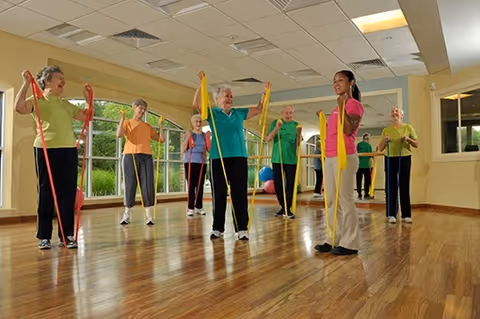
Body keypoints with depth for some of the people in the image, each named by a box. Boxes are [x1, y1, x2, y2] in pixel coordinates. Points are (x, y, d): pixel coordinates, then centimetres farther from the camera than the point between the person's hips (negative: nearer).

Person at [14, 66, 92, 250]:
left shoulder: (66, 104, 20)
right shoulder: (38, 100, 3)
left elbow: (86, 116, 20)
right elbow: (19, 107, -16)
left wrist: (87, 98, 14)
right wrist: (26, 83, -15)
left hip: (69, 150, 5)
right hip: (46, 150, -5)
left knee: (68, 194, 4)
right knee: (46, 194, 1)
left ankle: (67, 235, 11)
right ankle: (44, 236, 11)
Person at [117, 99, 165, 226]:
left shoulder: (148, 126, 18)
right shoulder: (127, 123, 10)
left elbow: (161, 139, 13)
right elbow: (119, 135, -10)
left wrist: (160, 126, 4)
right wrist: (122, 119, -10)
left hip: (146, 157, 2)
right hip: (130, 156, -2)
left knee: (148, 186, -3)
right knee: (130, 186, 0)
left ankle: (149, 216, 0)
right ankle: (126, 214, 12)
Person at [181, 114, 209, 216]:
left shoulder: (204, 135, 11)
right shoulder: (189, 134, 3)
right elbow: (183, 150, -4)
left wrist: (208, 138, -2)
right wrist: (188, 137, -13)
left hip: (202, 163, 3)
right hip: (190, 162, -3)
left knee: (200, 186, 3)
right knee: (191, 185, -5)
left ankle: (199, 207, 11)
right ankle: (191, 208, -1)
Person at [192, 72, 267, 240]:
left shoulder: (239, 113, 14)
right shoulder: (212, 113, 5)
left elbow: (260, 109, 20)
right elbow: (196, 104, -11)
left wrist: (265, 92, 10)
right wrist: (201, 84, -18)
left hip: (239, 157, 2)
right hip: (218, 158, -2)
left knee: (240, 193, 0)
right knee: (219, 193, 4)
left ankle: (242, 228, 4)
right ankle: (217, 228, 14)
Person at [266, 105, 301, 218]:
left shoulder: (296, 125, 6)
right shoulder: (275, 123, 5)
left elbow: (298, 144, -2)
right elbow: (268, 139, -6)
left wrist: (299, 134, -21)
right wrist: (276, 128, -21)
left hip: (291, 159, 0)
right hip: (277, 159, 0)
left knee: (290, 184, -2)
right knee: (277, 184, 4)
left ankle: (288, 209, 7)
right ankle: (283, 207, 20)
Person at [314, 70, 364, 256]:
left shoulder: (354, 104, -3)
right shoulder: (338, 106, 21)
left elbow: (349, 130, -18)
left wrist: (342, 107, -21)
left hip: (344, 156, -9)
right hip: (329, 157, 9)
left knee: (345, 199, -6)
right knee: (331, 201, 10)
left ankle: (349, 243, 2)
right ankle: (335, 239, 18)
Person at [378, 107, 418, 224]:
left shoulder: (408, 128, 8)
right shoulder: (386, 130, 10)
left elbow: (416, 145, 6)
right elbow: (380, 149, 9)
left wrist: (408, 139, -11)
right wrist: (384, 141, -10)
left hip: (404, 158, -1)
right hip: (390, 159, 1)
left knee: (404, 186, 1)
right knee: (391, 186, -2)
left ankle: (406, 215, 6)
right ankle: (391, 214, 1)